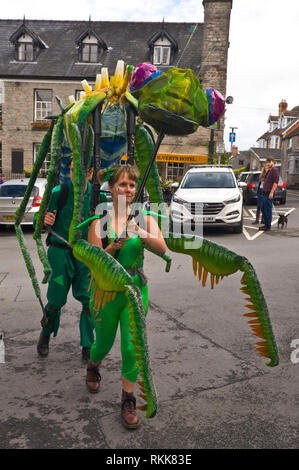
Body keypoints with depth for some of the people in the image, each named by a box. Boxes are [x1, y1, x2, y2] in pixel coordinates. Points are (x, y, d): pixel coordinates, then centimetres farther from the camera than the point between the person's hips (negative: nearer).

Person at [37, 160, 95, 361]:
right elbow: (40, 220, -3)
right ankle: (45, 336, 35)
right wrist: (44, 220, -27)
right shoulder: (58, 193, -7)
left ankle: (88, 347, 16)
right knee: (56, 300, 6)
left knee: (90, 301, 0)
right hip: (61, 253, -2)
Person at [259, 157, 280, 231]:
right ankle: (266, 224, 21)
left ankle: (268, 226, -1)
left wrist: (271, 192, -22)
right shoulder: (268, 171, 21)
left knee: (268, 210, -7)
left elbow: (275, 182, -18)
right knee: (263, 209, 12)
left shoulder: (275, 170, -9)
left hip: (269, 193, -10)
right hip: (264, 193, 10)